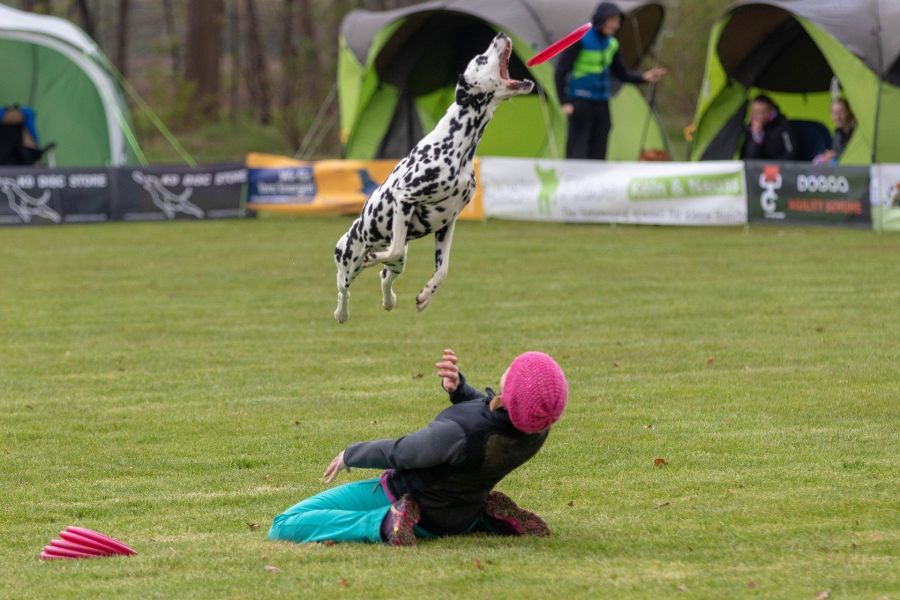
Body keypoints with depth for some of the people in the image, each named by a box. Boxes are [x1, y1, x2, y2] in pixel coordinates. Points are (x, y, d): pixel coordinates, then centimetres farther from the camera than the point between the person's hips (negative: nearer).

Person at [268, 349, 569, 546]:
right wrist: (458, 386, -17)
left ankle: (384, 524, -14)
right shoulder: (538, 427, -22)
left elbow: (397, 454, -21)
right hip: (461, 517, 5)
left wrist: (350, 455, -2)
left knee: (283, 527, -7)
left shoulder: (459, 434, -41)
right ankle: (486, 520, 11)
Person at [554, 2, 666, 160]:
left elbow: (622, 73, 17)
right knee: (577, 153, -11)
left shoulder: (611, 44, 7)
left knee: (597, 153, 5)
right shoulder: (580, 40, -13)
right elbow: (561, 71, -13)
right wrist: (564, 102, -18)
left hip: (601, 104, 7)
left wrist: (644, 77, 0)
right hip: (580, 103, -7)